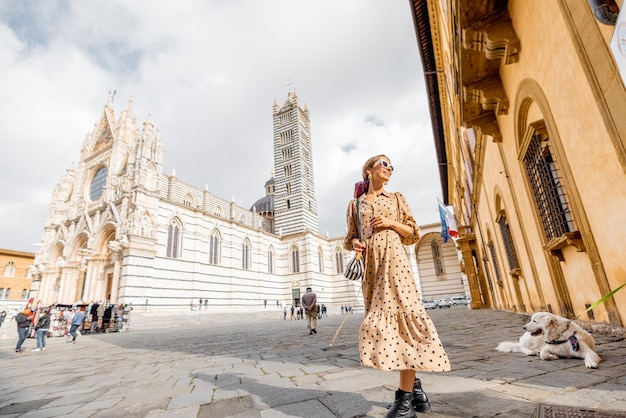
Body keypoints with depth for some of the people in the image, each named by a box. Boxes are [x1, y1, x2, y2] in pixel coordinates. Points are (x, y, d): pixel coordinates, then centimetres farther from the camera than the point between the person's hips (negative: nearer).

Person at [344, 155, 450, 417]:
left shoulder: (397, 198, 13)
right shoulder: (355, 203, 15)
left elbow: (414, 233, 11)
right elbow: (350, 237, 15)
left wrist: (392, 223, -5)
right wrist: (354, 243, -7)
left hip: (394, 259, -2)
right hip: (371, 265, 2)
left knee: (400, 315, -11)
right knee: (382, 322, 3)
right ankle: (415, 387, 19)